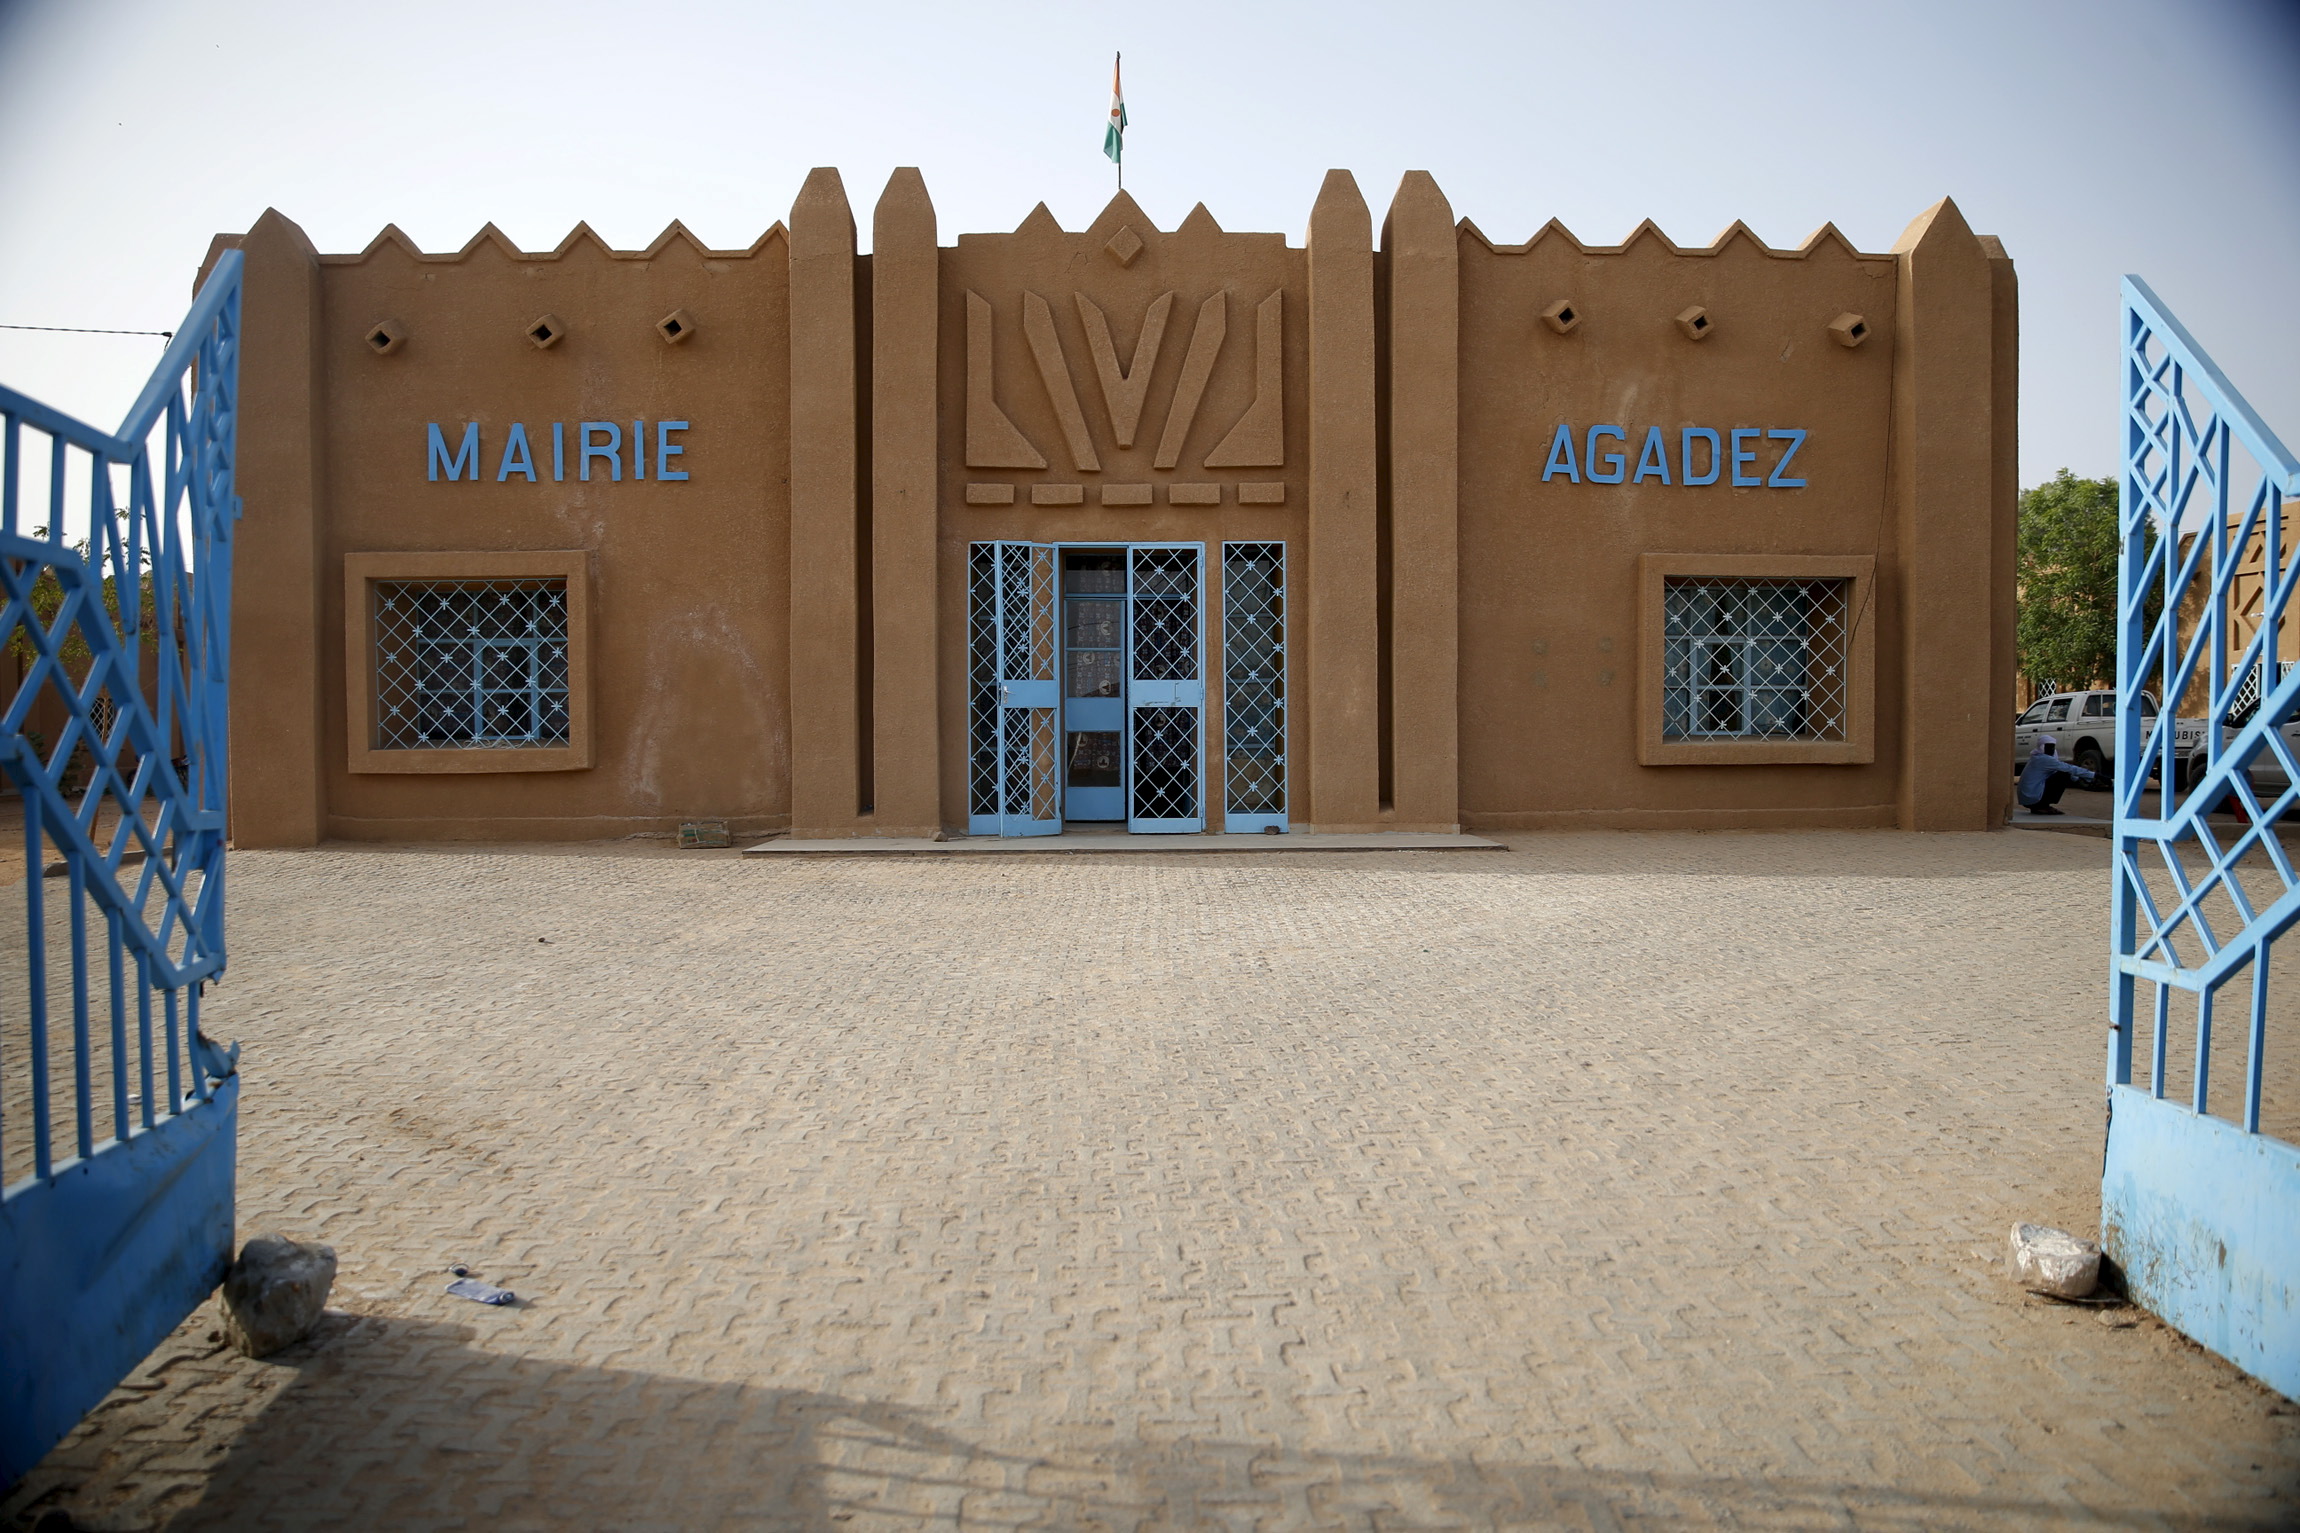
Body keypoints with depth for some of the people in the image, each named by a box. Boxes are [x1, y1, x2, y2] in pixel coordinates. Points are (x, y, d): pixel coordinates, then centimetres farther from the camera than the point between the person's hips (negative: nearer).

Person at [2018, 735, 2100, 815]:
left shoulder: (2037, 758, 17)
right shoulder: (2044, 759, -13)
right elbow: (2069, 769, -13)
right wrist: (2092, 775, -7)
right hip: (2033, 799, -10)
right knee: (2064, 775, -9)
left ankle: (2036, 807, 14)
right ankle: (2043, 807, -6)